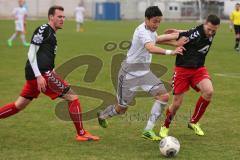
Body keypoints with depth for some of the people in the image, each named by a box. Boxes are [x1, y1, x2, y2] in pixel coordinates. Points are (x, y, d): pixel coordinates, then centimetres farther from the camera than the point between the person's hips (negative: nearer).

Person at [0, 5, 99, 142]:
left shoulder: (51, 33, 21)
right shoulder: (43, 30, -7)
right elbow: (31, 54, -14)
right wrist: (39, 76, -20)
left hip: (40, 74, 10)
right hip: (41, 73, -10)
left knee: (19, 106, 15)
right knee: (72, 97, -5)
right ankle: (81, 134, 0)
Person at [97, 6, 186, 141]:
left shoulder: (151, 30, 5)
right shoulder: (142, 31, -23)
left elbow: (155, 39, 31)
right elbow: (151, 48, -43)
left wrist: (176, 35, 28)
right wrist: (170, 52, -50)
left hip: (144, 71, 8)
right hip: (130, 72, -8)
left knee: (164, 96, -12)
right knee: (122, 109, 5)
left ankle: (148, 130, -6)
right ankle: (102, 115, 39)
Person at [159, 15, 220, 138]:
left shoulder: (211, 34, -1)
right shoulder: (195, 34, -23)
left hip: (198, 69, 5)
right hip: (182, 69, -5)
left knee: (209, 91, -21)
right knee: (177, 103, -2)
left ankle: (193, 122, 0)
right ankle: (165, 127, 28)